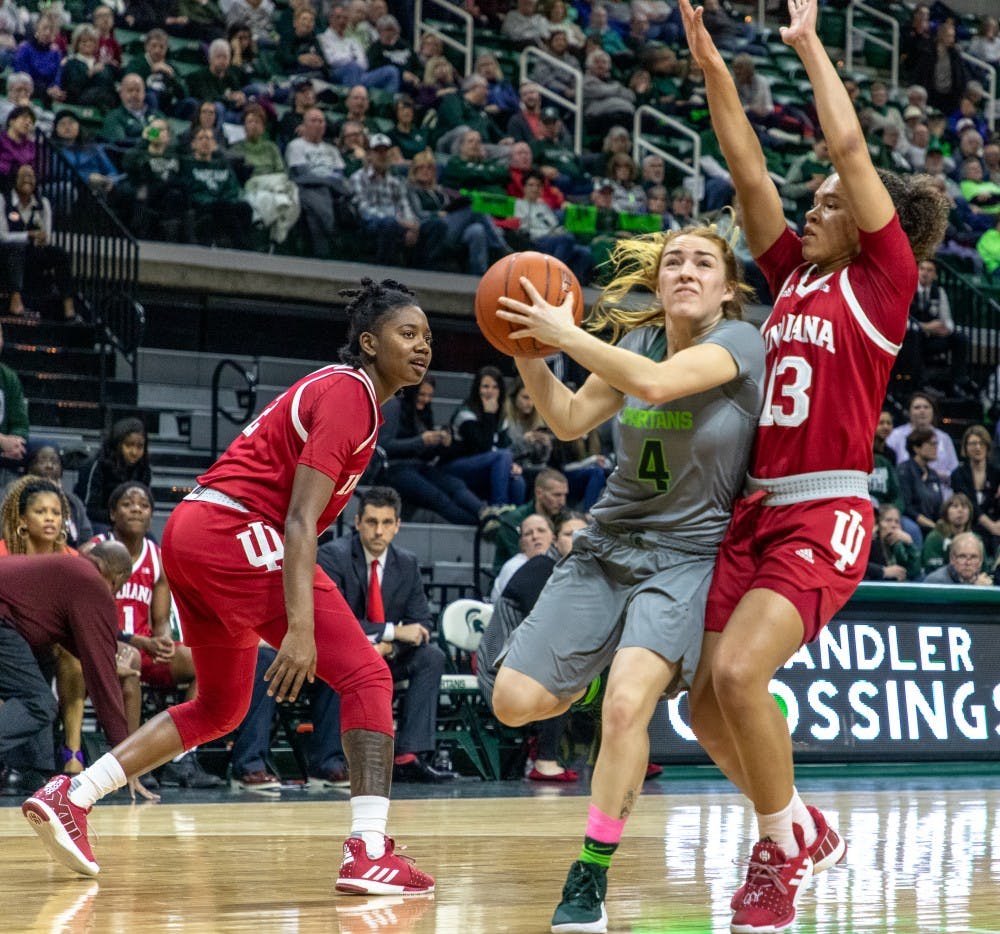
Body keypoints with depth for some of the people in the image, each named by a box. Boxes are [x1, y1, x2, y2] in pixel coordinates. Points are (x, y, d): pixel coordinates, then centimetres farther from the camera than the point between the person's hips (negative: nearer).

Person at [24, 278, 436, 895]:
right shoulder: (349, 394, -11)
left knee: (221, 707, 22)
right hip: (233, 531, -10)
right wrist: (300, 628, -28)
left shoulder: (337, 388, 19)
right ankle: (369, 853, -20)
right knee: (367, 676, -11)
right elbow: (300, 519, -21)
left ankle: (66, 797, 20)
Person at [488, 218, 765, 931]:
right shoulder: (637, 340, 4)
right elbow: (570, 422, 9)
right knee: (515, 702, -4)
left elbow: (657, 381, -30)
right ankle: (602, 674, 31)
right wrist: (529, 351, -6)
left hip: (685, 556, -5)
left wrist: (566, 334, -24)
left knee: (626, 707, -27)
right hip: (609, 543, 6)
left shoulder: (740, 342, -13)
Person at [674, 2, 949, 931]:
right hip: (754, 513, 7)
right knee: (708, 704, 2)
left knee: (738, 672, -24)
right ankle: (796, 830, 25)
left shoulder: (882, 279, -1)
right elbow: (749, 171, 12)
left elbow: (850, 145, -6)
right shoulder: (794, 275, 15)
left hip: (825, 516, -7)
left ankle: (787, 842, -3)